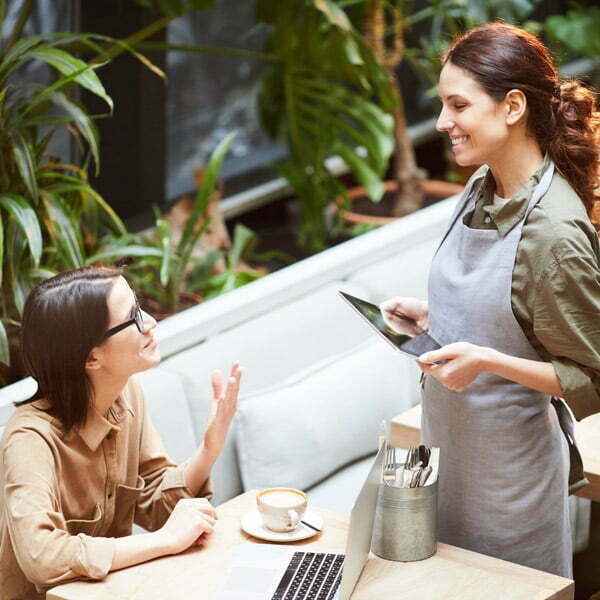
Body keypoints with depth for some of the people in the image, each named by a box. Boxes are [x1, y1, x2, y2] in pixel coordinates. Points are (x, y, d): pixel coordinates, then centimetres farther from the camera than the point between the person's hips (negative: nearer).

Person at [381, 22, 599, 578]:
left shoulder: (555, 232, -23)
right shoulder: (481, 189, 2)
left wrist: (488, 362, -28)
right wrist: (427, 314, 2)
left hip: (509, 464, -8)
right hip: (450, 446, 8)